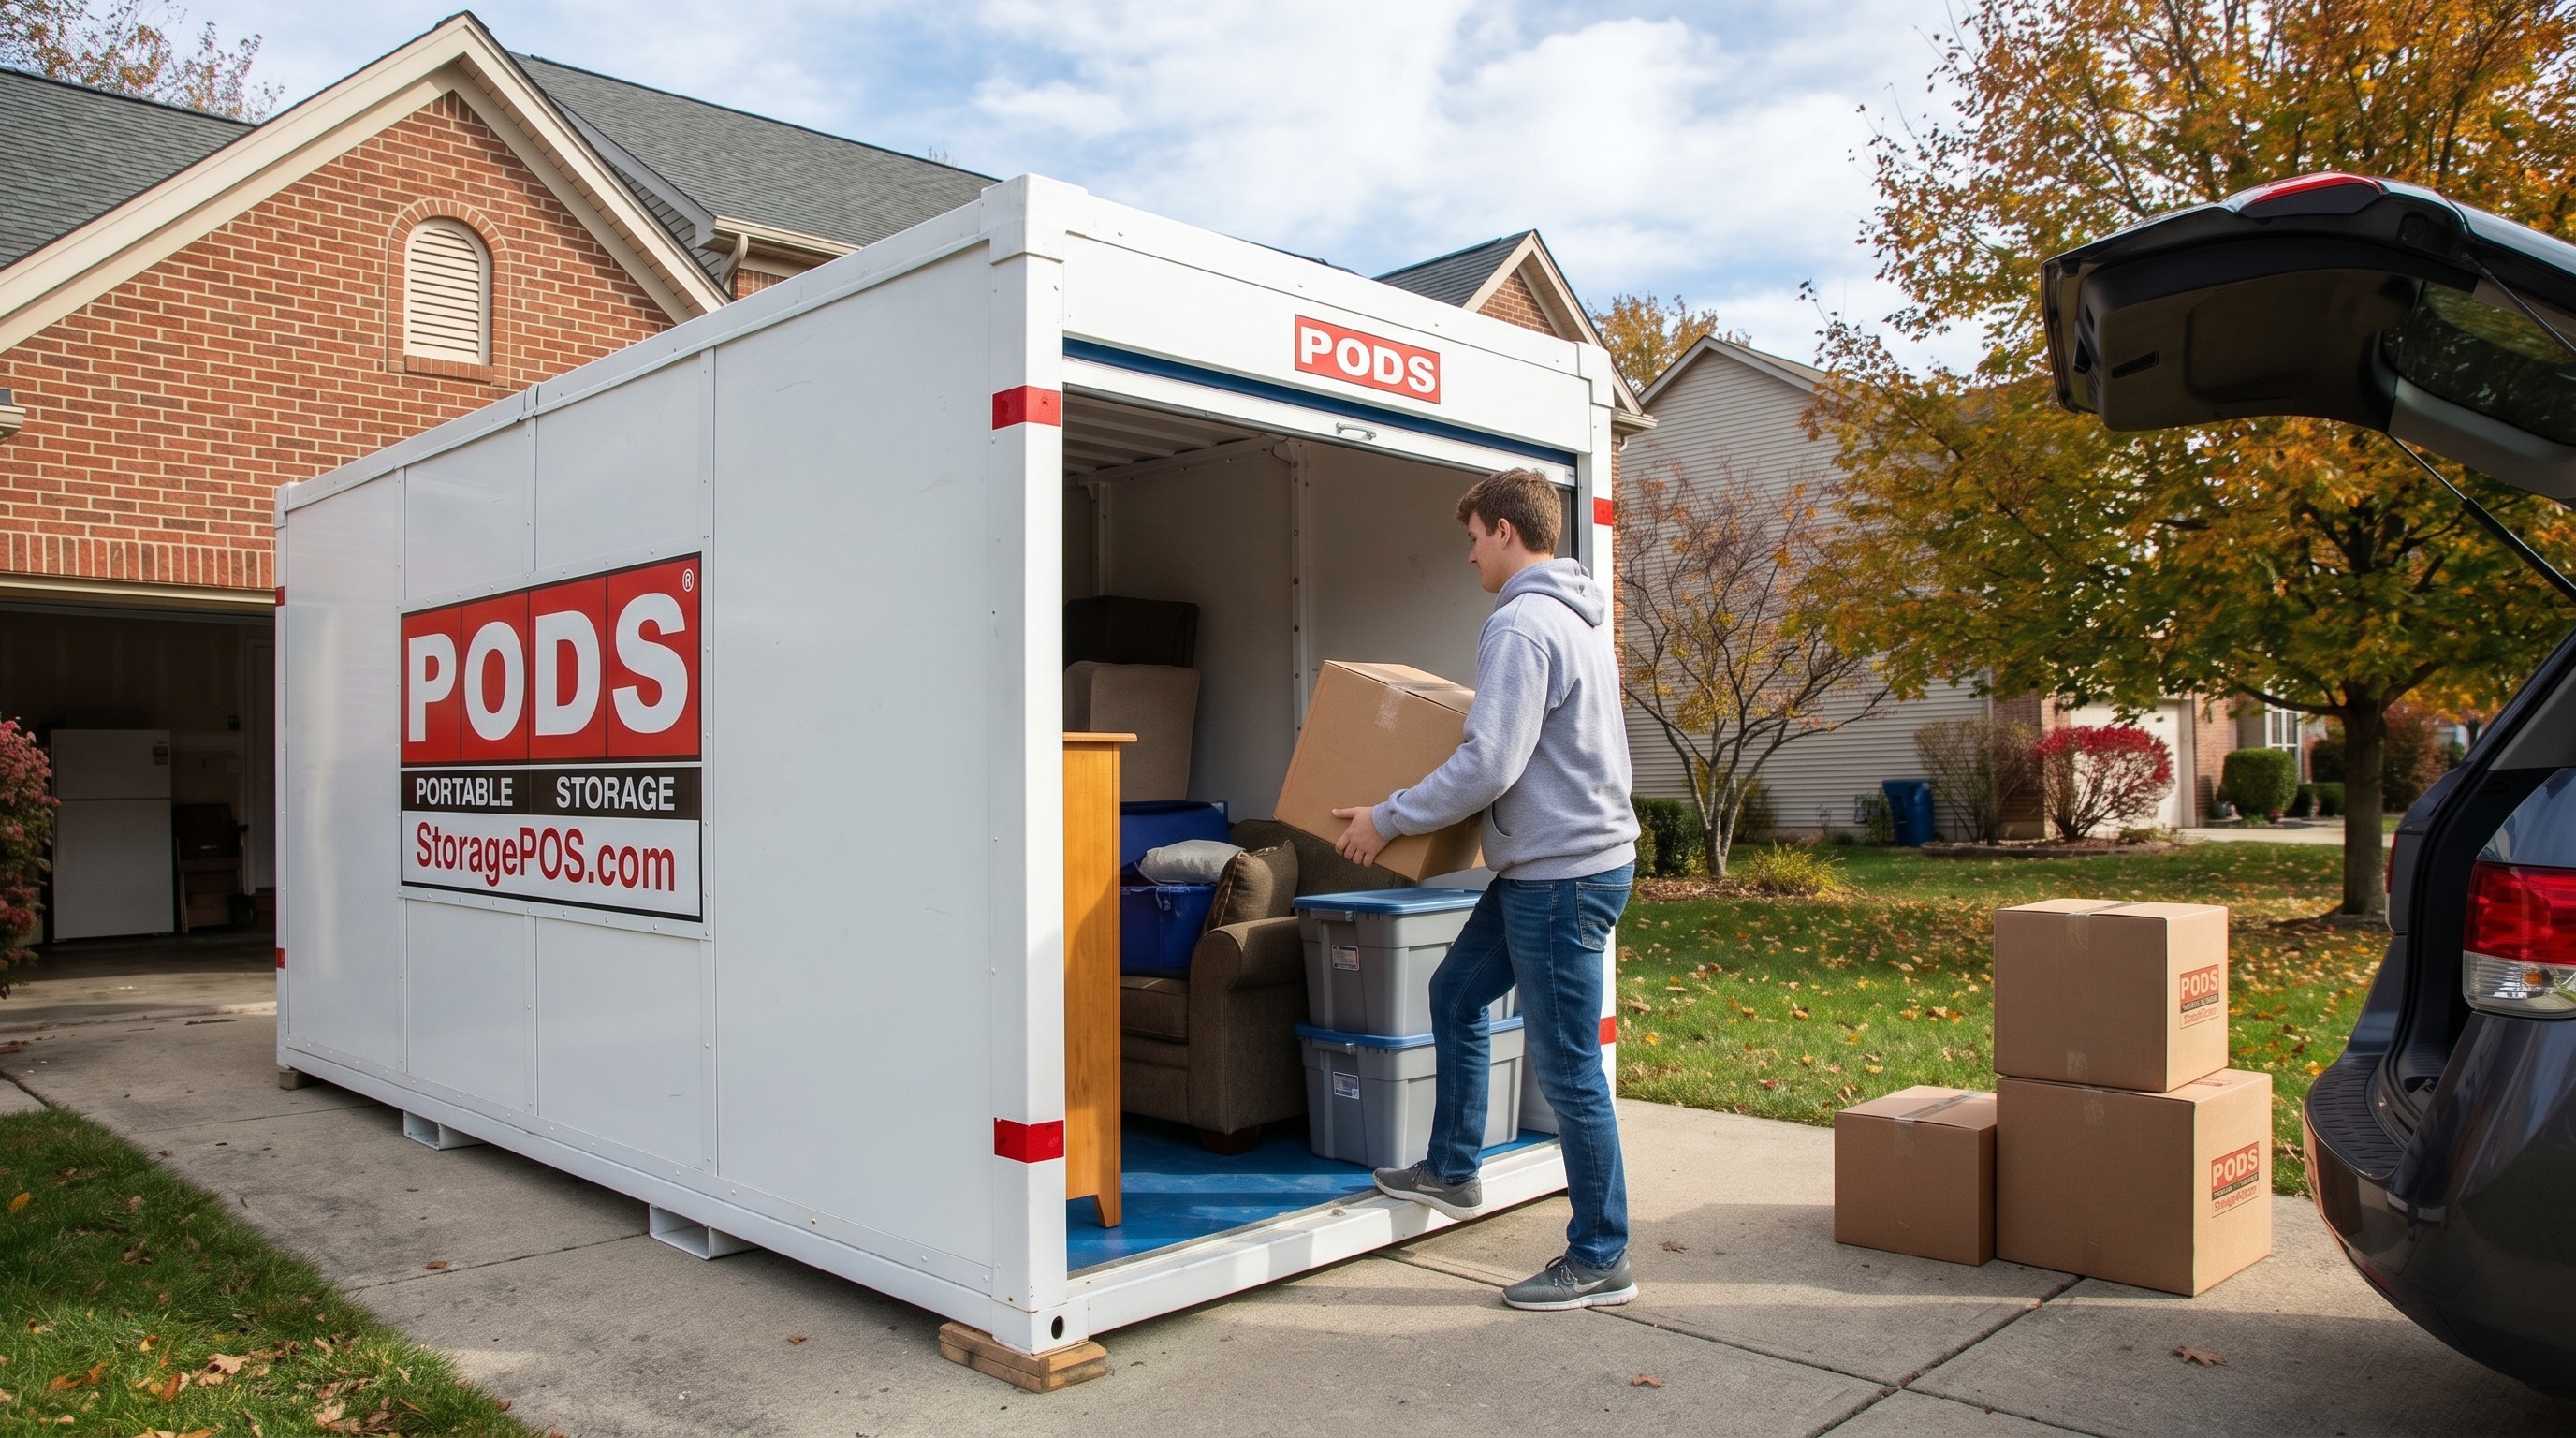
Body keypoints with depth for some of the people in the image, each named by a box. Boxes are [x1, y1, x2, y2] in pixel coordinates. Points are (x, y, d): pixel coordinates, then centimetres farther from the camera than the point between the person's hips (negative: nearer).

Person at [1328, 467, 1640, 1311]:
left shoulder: (1522, 624, -19)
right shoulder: (1581, 617, 13)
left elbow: (1489, 765, -25)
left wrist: (1390, 818, -14)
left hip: (1564, 873, -11)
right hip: (1548, 866, 11)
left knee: (1566, 1066, -1)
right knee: (1455, 993, 21)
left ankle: (1600, 1260, 11)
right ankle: (1452, 1170, 34)